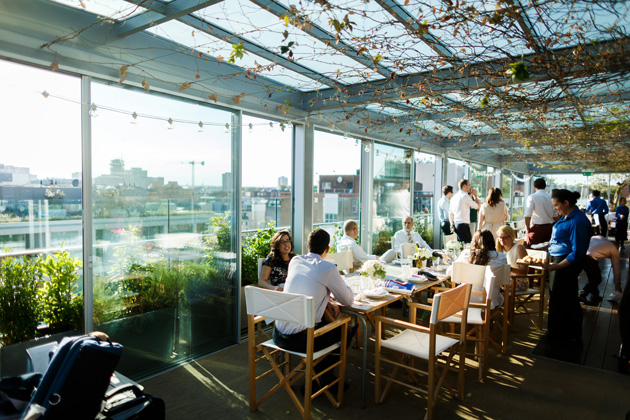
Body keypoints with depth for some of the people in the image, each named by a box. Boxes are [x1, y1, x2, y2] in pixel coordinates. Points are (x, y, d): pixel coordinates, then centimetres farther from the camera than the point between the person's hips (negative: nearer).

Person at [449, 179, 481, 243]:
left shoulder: (454, 197, 13)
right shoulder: (465, 196, -10)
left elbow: (450, 213, 16)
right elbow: (478, 206, -3)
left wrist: (452, 224, 20)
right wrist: (475, 195, 8)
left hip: (456, 224, 8)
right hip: (463, 224, -8)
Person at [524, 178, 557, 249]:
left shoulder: (532, 197, -8)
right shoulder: (551, 198, 7)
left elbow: (527, 216, -14)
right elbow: (555, 216, 14)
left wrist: (527, 229, -3)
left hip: (537, 228, -5)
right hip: (549, 228, 5)